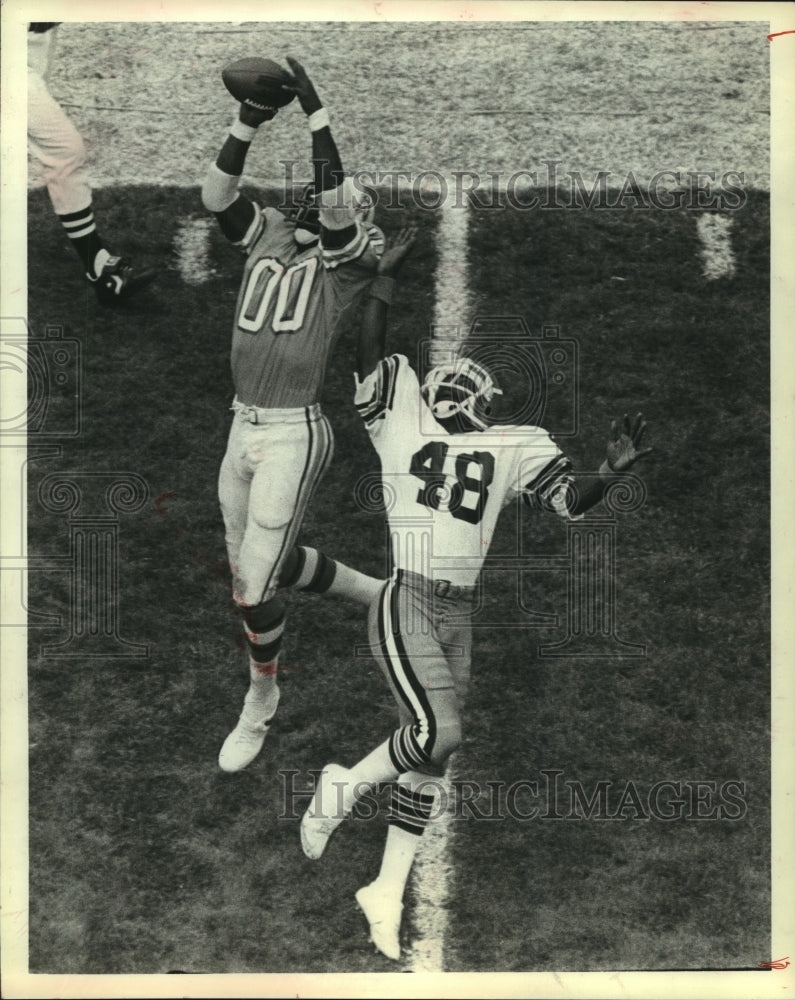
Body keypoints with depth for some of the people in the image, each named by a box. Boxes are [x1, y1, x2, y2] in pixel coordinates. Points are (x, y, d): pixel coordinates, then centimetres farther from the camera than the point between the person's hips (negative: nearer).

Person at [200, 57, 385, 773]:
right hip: (244, 427, 7)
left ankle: (260, 706, 22)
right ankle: (377, 592, 45)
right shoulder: (268, 236, 11)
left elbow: (334, 201, -23)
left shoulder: (353, 257, -5)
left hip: (294, 436, -7)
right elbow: (216, 193, -2)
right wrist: (250, 121, -12)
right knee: (262, 562, 21)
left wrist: (315, 108, -22)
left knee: (254, 583, -4)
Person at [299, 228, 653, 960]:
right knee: (440, 733, -22)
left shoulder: (514, 449, 11)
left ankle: (387, 890, 22)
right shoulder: (403, 424, 1)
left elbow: (571, 502, 7)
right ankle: (344, 787, 5)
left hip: (460, 617, 5)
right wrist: (386, 277, -13)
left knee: (431, 756, 9)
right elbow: (369, 356, -10)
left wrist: (611, 473, -11)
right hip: (407, 606, -5)